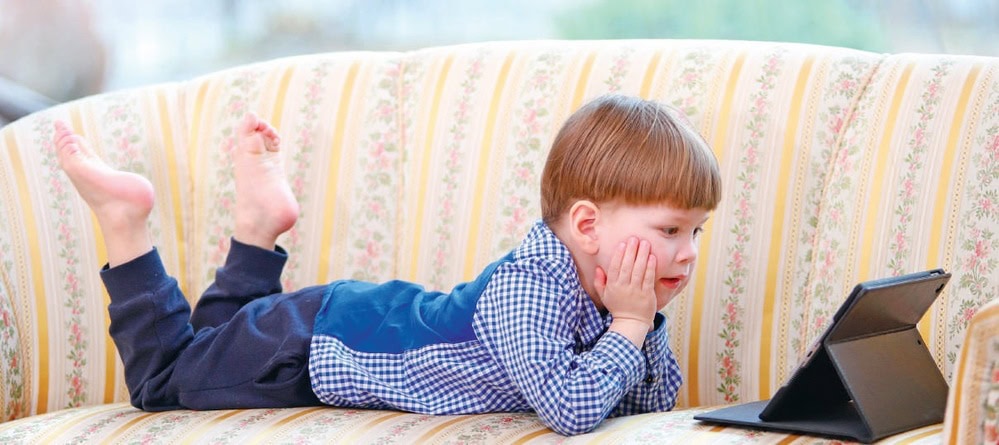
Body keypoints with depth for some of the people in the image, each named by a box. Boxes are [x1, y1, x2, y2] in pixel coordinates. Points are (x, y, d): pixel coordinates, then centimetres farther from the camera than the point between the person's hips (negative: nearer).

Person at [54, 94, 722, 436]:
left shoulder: (594, 286, -11)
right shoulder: (527, 288, -37)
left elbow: (655, 399, -2)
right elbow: (570, 408, -48)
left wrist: (645, 318, -19)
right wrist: (629, 324, -37)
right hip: (314, 345, -8)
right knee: (165, 379, 11)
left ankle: (258, 224, 31)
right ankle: (124, 218, 15)